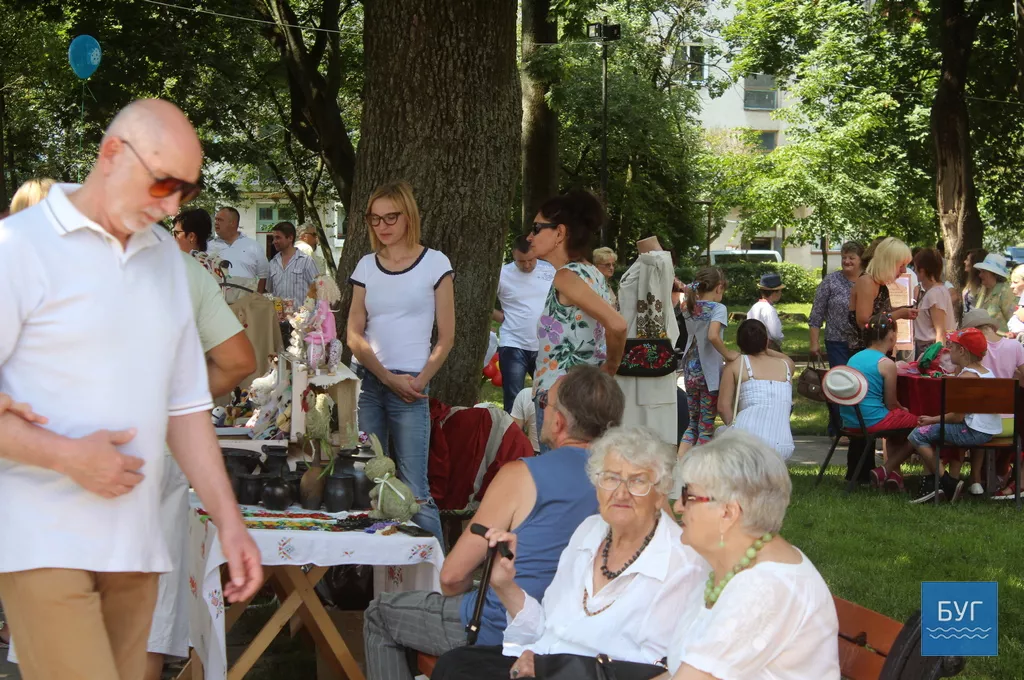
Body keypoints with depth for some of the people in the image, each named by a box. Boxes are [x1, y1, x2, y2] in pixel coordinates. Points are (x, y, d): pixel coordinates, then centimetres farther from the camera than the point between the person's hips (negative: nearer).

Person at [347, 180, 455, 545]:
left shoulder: (434, 263, 2)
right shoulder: (366, 266, 11)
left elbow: (446, 337, 1)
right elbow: (354, 334, 6)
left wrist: (420, 382, -10)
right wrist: (389, 378, -7)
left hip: (410, 388, -4)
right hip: (368, 384, 4)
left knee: (415, 491, -8)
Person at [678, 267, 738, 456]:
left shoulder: (690, 308, 5)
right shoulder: (718, 308, -13)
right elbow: (713, 336, -28)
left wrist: (692, 292, 16)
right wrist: (728, 354, -17)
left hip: (690, 371, 6)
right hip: (709, 374, -6)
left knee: (693, 423, 16)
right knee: (706, 427, 3)